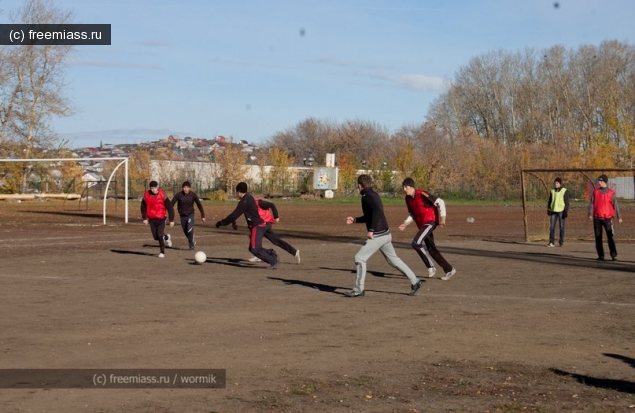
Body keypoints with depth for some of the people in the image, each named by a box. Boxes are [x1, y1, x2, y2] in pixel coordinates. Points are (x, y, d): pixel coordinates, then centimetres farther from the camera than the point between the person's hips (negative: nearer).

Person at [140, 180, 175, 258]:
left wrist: (171, 220, -6)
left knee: (160, 235, -13)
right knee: (155, 236, 6)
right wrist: (144, 218, 5)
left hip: (161, 218, -4)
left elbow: (169, 207, -6)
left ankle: (162, 252, 0)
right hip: (152, 219, 4)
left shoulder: (162, 195, -11)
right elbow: (143, 207, 10)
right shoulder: (146, 195, -3)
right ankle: (166, 237, 38)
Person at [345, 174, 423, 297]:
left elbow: (377, 212, -30)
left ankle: (359, 289, 1)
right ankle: (414, 281, 20)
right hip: (386, 234, 9)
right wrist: (355, 220, 28)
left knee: (359, 258, -2)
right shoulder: (374, 195, 15)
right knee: (393, 259, 18)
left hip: (377, 236, -9)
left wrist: (371, 230, -31)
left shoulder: (367, 196, -13)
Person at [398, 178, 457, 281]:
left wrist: (442, 218, -18)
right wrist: (405, 223, 4)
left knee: (416, 243, -22)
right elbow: (412, 214, 20)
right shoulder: (407, 198, 8)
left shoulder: (421, 194, -16)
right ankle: (449, 270, 22)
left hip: (430, 221, -9)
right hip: (422, 225, 9)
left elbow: (440, 202, -14)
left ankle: (431, 267, -9)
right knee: (431, 249, 10)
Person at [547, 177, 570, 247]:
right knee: (552, 226, -3)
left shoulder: (564, 191, -3)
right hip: (554, 211, 3)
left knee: (561, 227, 4)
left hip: (561, 211, -3)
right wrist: (548, 209, 13)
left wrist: (566, 211, -11)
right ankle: (551, 242, -2)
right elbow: (550, 201, 16)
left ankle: (561, 242, 11)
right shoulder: (552, 191, 8)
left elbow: (567, 202, -5)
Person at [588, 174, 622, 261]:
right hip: (597, 218, 3)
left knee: (610, 237, -10)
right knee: (598, 237, 4)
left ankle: (614, 255, -11)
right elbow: (592, 203, 3)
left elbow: (615, 205, 1)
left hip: (607, 218, -3)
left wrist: (619, 217, -4)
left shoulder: (611, 193, 2)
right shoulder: (595, 192, 8)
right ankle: (601, 255, 10)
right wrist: (590, 214, -10)